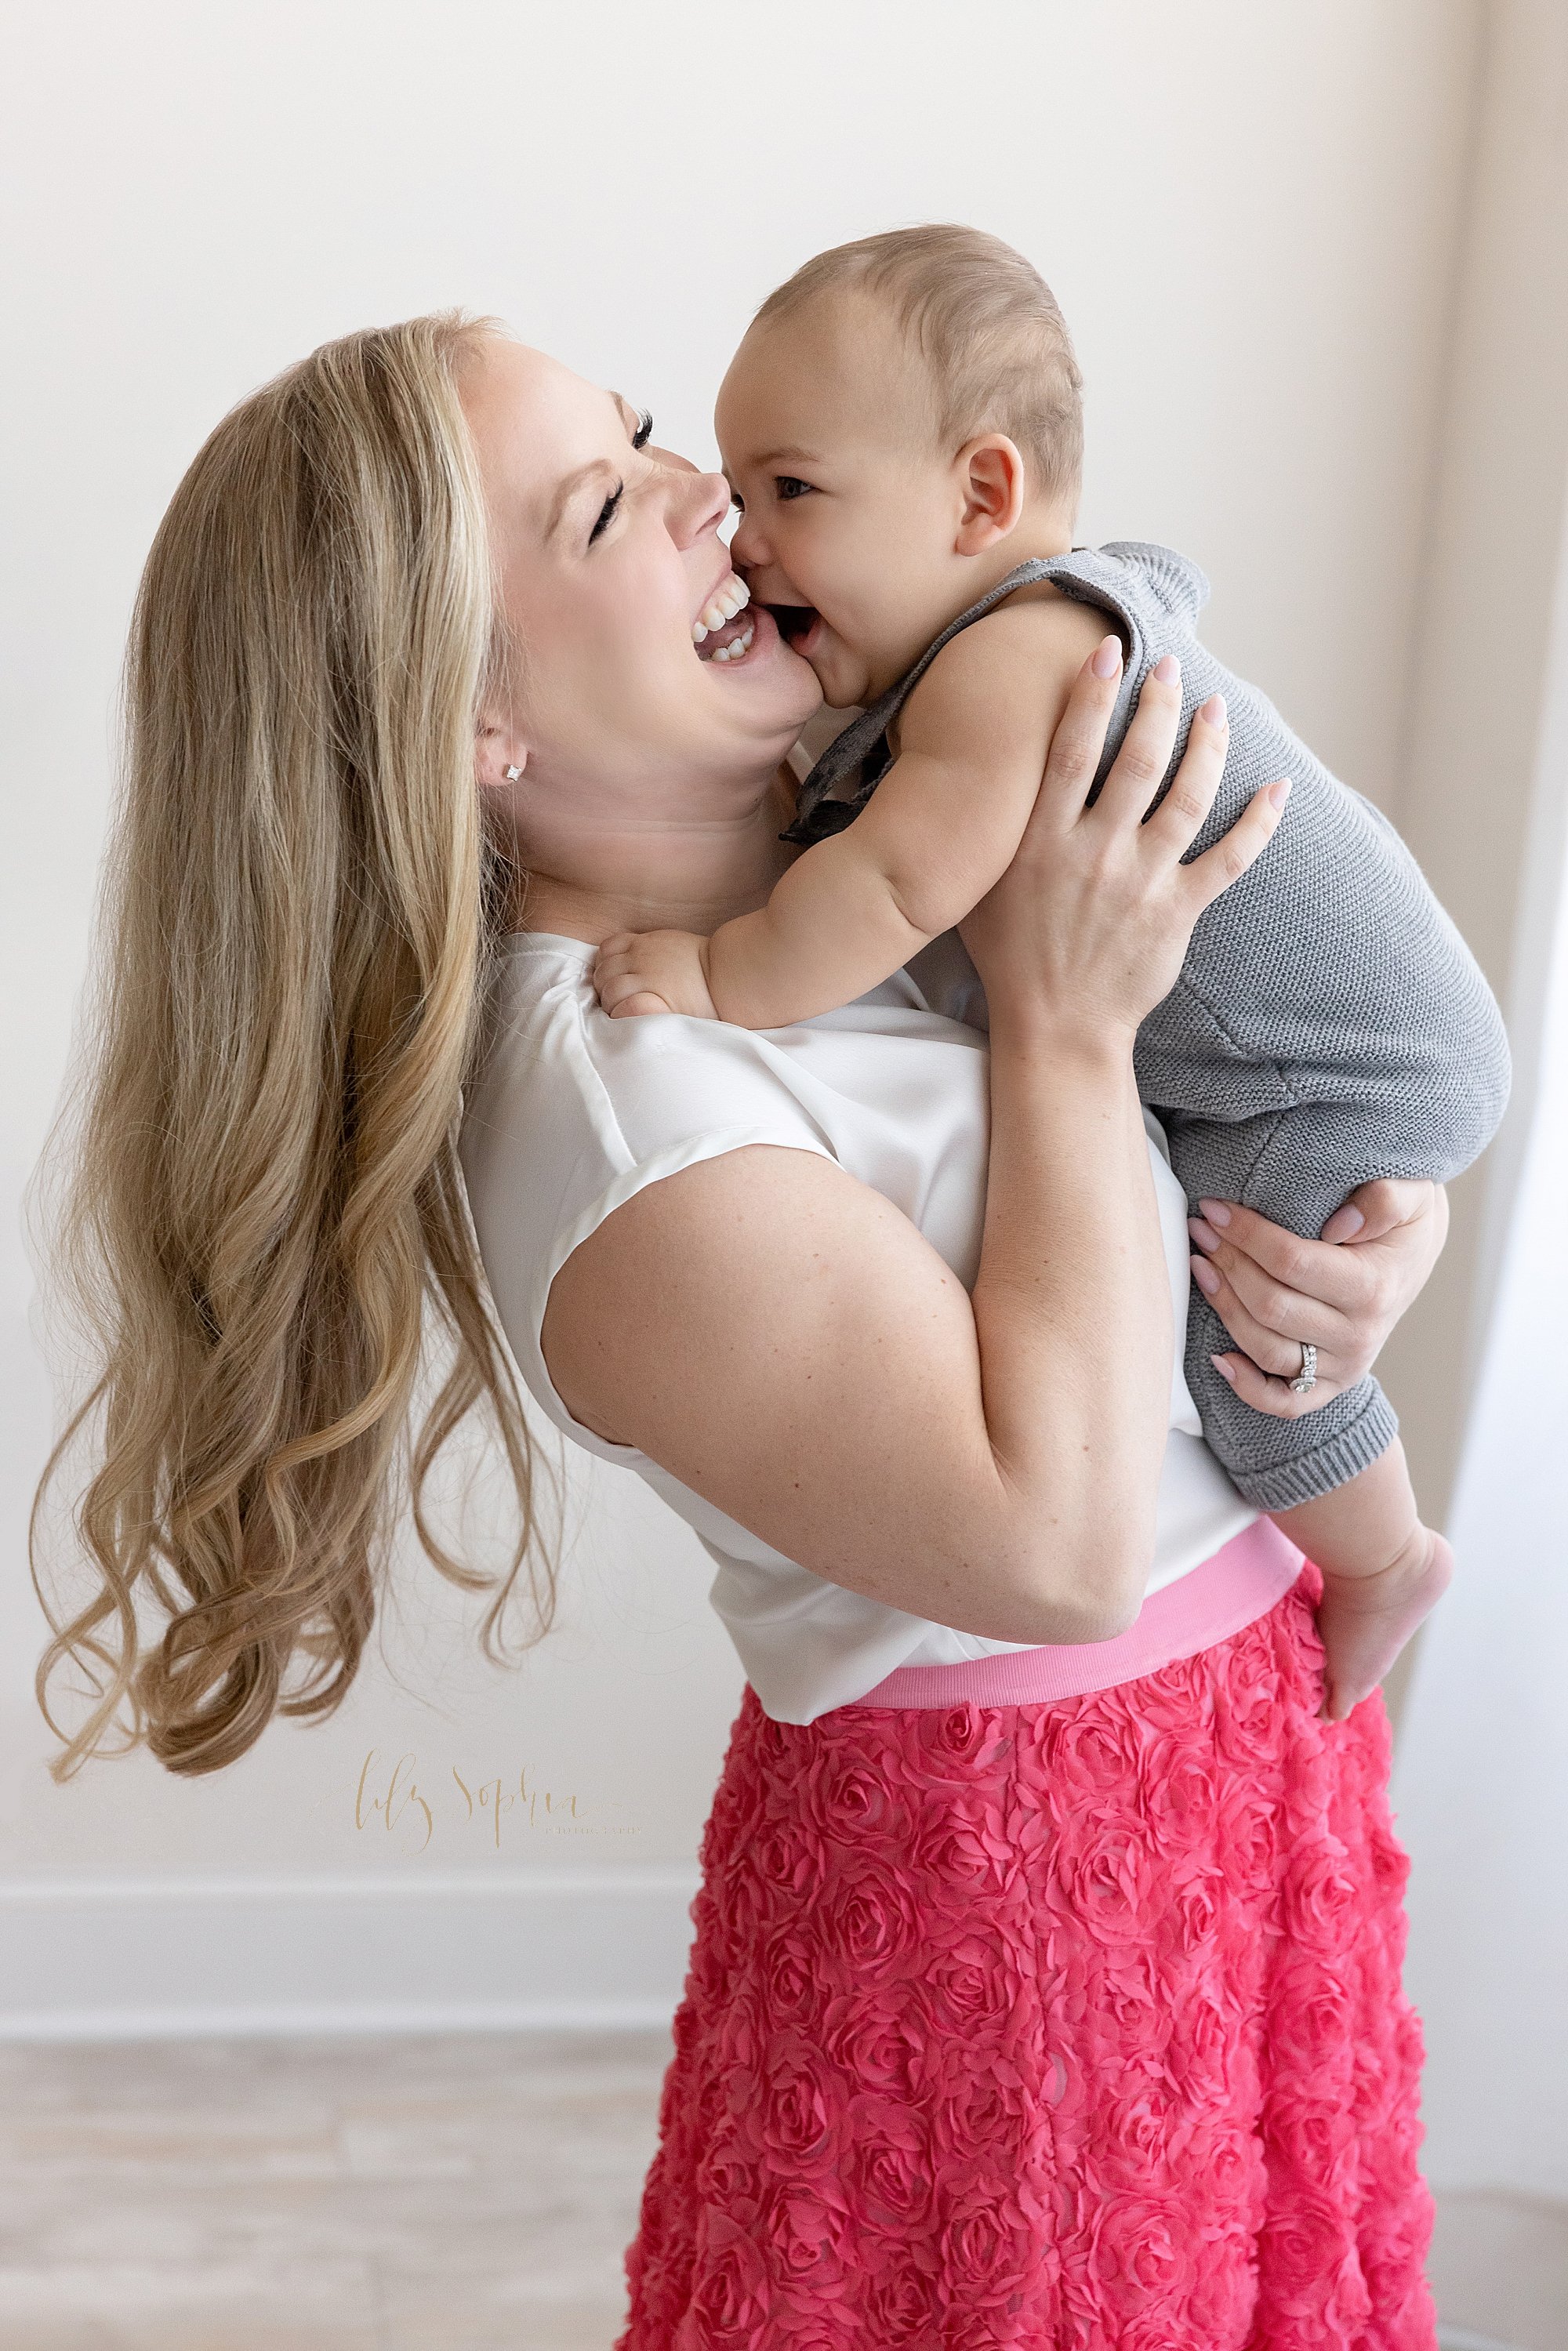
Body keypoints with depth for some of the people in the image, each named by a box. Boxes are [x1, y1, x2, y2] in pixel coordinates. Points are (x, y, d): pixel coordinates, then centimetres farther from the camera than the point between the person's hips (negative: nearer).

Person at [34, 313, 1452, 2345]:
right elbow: (1055, 1542, -29)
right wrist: (1066, 1024, -24)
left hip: (1263, 1712, 8)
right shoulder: (618, 1127, -27)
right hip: (1019, 1841, -8)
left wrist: (1396, 1220, -11)